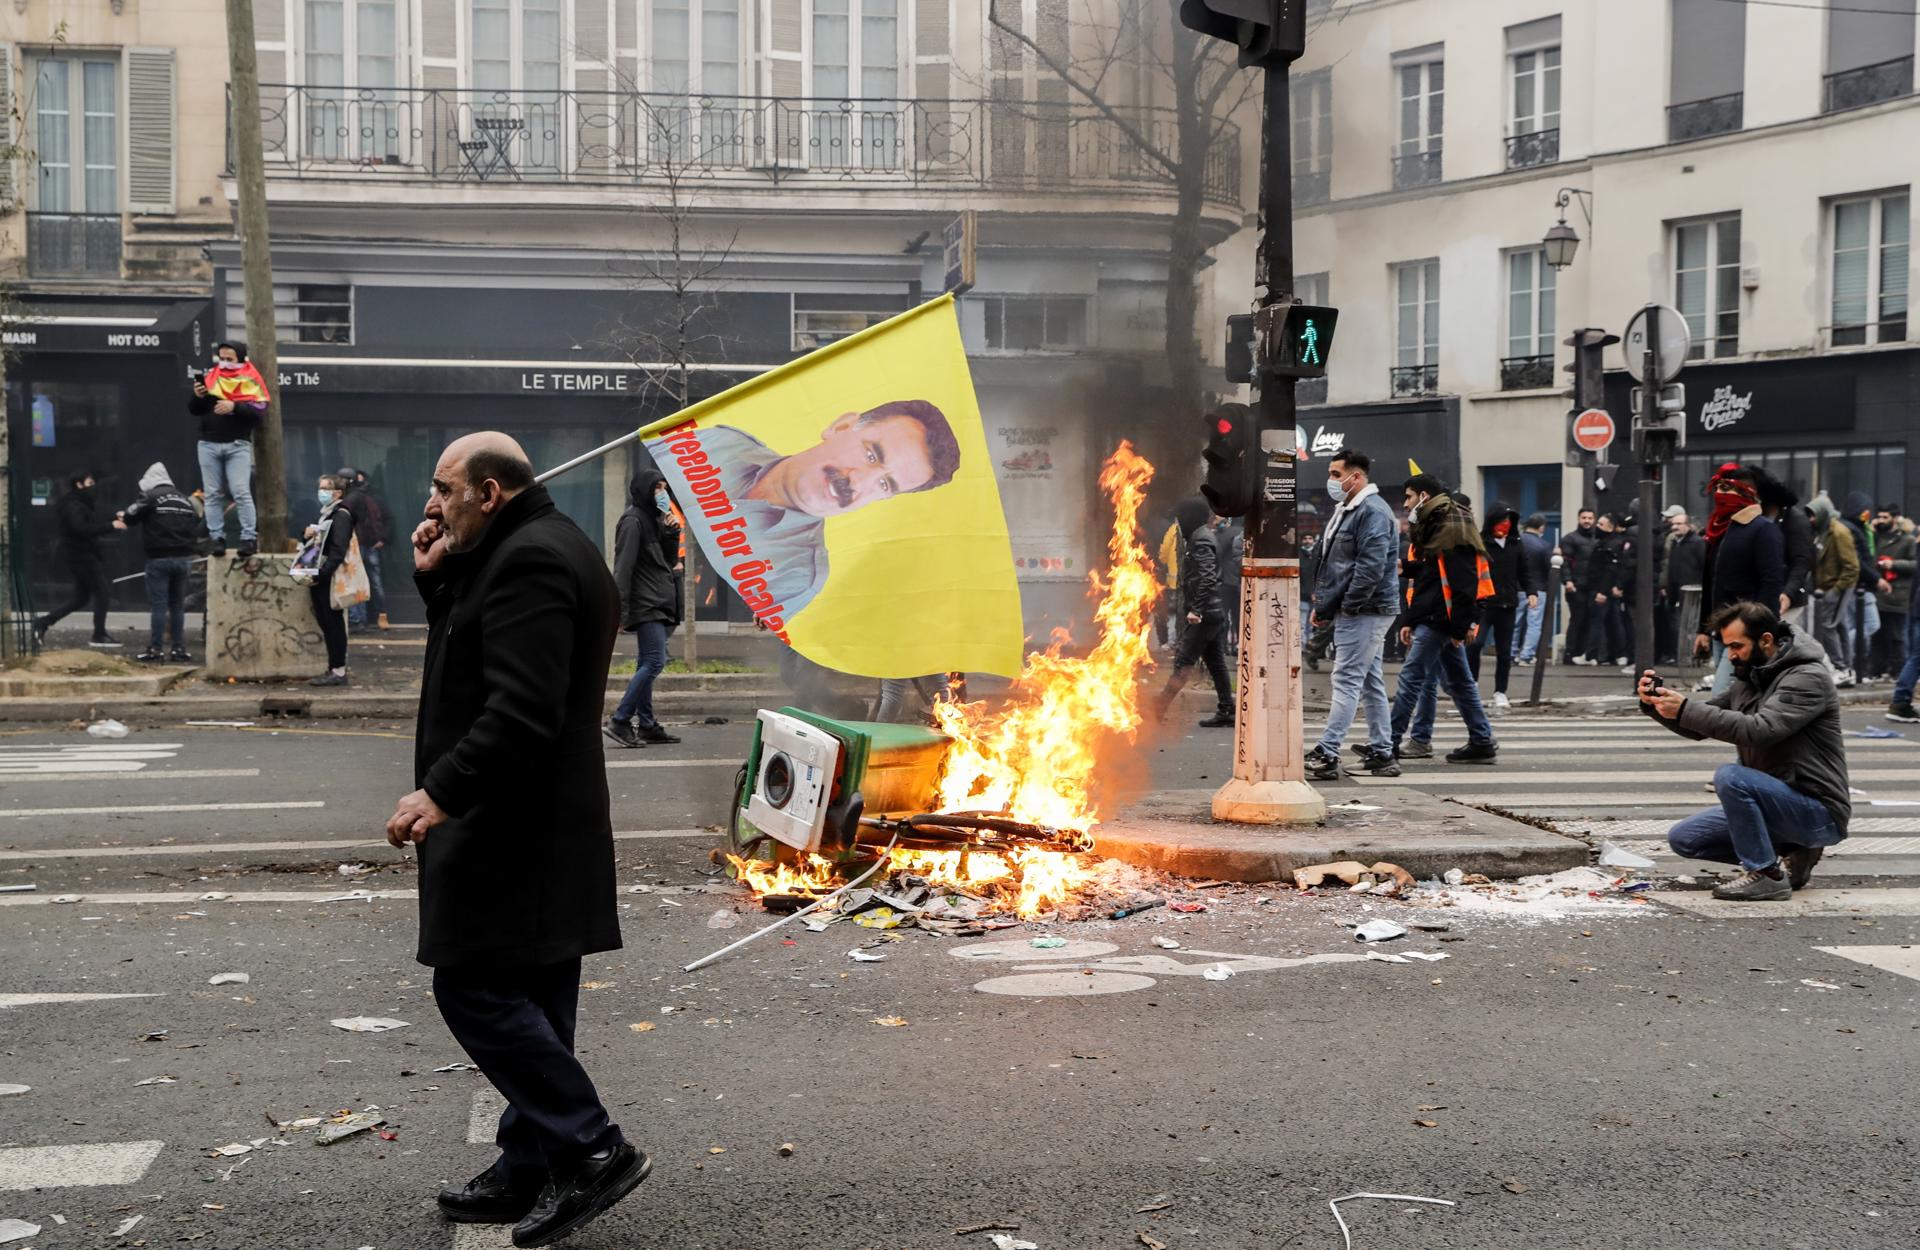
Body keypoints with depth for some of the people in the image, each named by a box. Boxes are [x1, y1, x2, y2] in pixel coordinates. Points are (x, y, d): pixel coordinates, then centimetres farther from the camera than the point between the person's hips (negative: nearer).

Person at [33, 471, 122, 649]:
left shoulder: (83, 504, 17)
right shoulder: (73, 506, -16)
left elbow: (94, 523, 19)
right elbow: (83, 528, -30)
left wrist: (114, 519, 4)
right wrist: (111, 526, -30)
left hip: (87, 555, 10)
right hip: (81, 556, -10)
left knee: (80, 597, 12)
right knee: (103, 591, -7)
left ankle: (43, 623, 14)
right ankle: (99, 635, -2)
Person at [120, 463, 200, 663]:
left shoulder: (150, 497, -5)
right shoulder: (185, 500, 12)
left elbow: (131, 517, -1)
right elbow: (196, 524, 11)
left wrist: (123, 516, 20)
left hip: (159, 558, -5)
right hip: (184, 558, 5)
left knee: (158, 605, -2)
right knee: (178, 605, 11)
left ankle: (156, 649, -4)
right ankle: (179, 649, 11)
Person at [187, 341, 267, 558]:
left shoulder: (250, 381, 1)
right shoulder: (209, 377, 11)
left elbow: (259, 412, -10)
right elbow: (194, 410, 13)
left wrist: (234, 407, -23)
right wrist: (198, 396, -7)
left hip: (238, 445, -4)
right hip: (209, 444, 4)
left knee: (241, 492, -10)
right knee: (213, 494, 2)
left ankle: (248, 538, -7)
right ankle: (217, 538, 5)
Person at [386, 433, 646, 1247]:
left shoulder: (529, 560, -17)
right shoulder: (542, 548, 17)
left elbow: (520, 708, -25)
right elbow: (476, 655, 21)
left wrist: (441, 791, -25)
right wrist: (435, 579, 9)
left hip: (513, 828, -11)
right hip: (538, 825, 11)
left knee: (475, 989, -8)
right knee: (529, 1002, 13)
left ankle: (593, 1149, -4)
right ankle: (530, 1172, 20)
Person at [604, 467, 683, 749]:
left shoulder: (655, 519, 18)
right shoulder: (633, 521, -10)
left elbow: (670, 561, 20)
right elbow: (623, 569, -16)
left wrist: (672, 533, 3)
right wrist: (621, 611, -21)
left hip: (658, 605, 9)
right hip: (646, 606, -9)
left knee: (647, 665, 9)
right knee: (655, 661, -15)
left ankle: (645, 724, 12)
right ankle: (620, 720, -12)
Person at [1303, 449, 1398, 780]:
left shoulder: (1373, 511, -15)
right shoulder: (1346, 510, 17)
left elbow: (1371, 567, -23)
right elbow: (1332, 563, 23)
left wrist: (1346, 606, -19)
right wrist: (1322, 604, 14)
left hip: (1364, 613, -10)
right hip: (1357, 613, 10)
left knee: (1346, 681, -10)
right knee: (1371, 682, 12)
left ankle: (1326, 755, -12)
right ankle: (1382, 754, 18)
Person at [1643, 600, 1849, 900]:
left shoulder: (1806, 678, -16)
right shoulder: (1748, 680, 11)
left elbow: (1760, 730, -31)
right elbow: (1697, 727, 14)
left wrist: (1686, 709, -32)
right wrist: (1654, 703, -5)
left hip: (1818, 812, -9)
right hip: (1776, 804, 9)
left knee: (1730, 776, -31)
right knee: (1683, 838, 2)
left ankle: (1768, 875, -17)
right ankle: (1790, 856, 6)